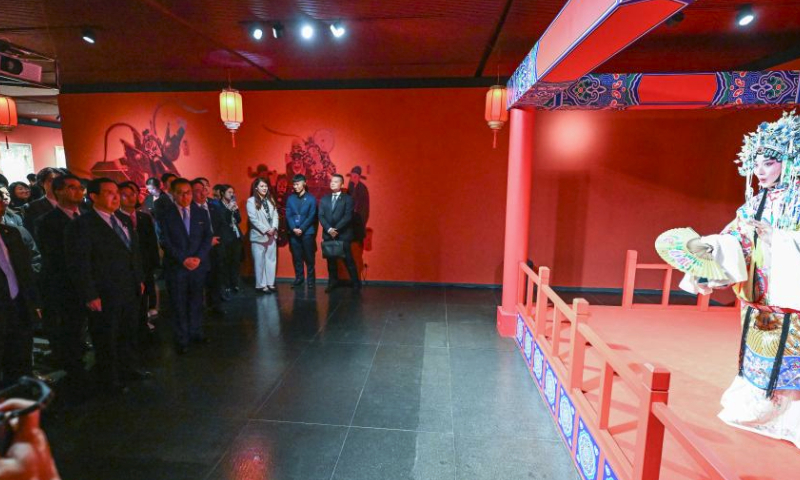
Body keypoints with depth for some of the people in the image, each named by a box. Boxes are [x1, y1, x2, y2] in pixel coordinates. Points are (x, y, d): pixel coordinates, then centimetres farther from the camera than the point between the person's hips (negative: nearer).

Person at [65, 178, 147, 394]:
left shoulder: (124, 221, 8)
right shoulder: (81, 225, -14)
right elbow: (79, 264, -17)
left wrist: (139, 280, 13)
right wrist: (90, 296, -17)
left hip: (129, 292, 6)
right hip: (104, 296, -6)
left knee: (128, 334, 21)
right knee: (106, 339, 12)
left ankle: (130, 367, 39)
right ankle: (110, 379, 30)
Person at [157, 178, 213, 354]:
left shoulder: (201, 213, 7)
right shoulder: (166, 215, -1)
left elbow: (207, 238, 2)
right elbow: (166, 242, -6)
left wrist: (199, 257, -11)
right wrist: (183, 260, -15)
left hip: (198, 265, 2)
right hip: (176, 267, -2)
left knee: (196, 302, 11)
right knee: (179, 305, 6)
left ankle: (196, 332, 25)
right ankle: (182, 339, 17)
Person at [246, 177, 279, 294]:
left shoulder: (270, 199, 11)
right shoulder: (251, 201, -7)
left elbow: (275, 215, 6)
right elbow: (253, 219, -13)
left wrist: (274, 228, -10)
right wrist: (265, 230, -16)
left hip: (271, 235, 6)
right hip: (259, 235, -6)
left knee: (271, 260, 9)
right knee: (260, 261, 1)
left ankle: (270, 283, 18)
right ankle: (261, 284, 9)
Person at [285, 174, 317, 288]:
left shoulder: (311, 198, 1)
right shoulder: (290, 199, 9)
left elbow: (311, 217, -5)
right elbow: (288, 215, 4)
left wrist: (301, 229, -14)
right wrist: (294, 228, -11)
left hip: (307, 232, -3)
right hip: (293, 232, 3)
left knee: (309, 257, 3)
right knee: (296, 257, 7)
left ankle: (311, 279, 12)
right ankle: (299, 278, 17)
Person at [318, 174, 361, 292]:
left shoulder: (347, 199, 2)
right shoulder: (324, 199, 14)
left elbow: (348, 216, -9)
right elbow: (321, 216, 5)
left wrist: (336, 229, -15)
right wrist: (329, 229, -11)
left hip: (343, 234, -4)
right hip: (328, 234, 4)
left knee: (348, 260, -3)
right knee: (331, 260, 9)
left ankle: (356, 283, 6)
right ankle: (332, 282, 19)